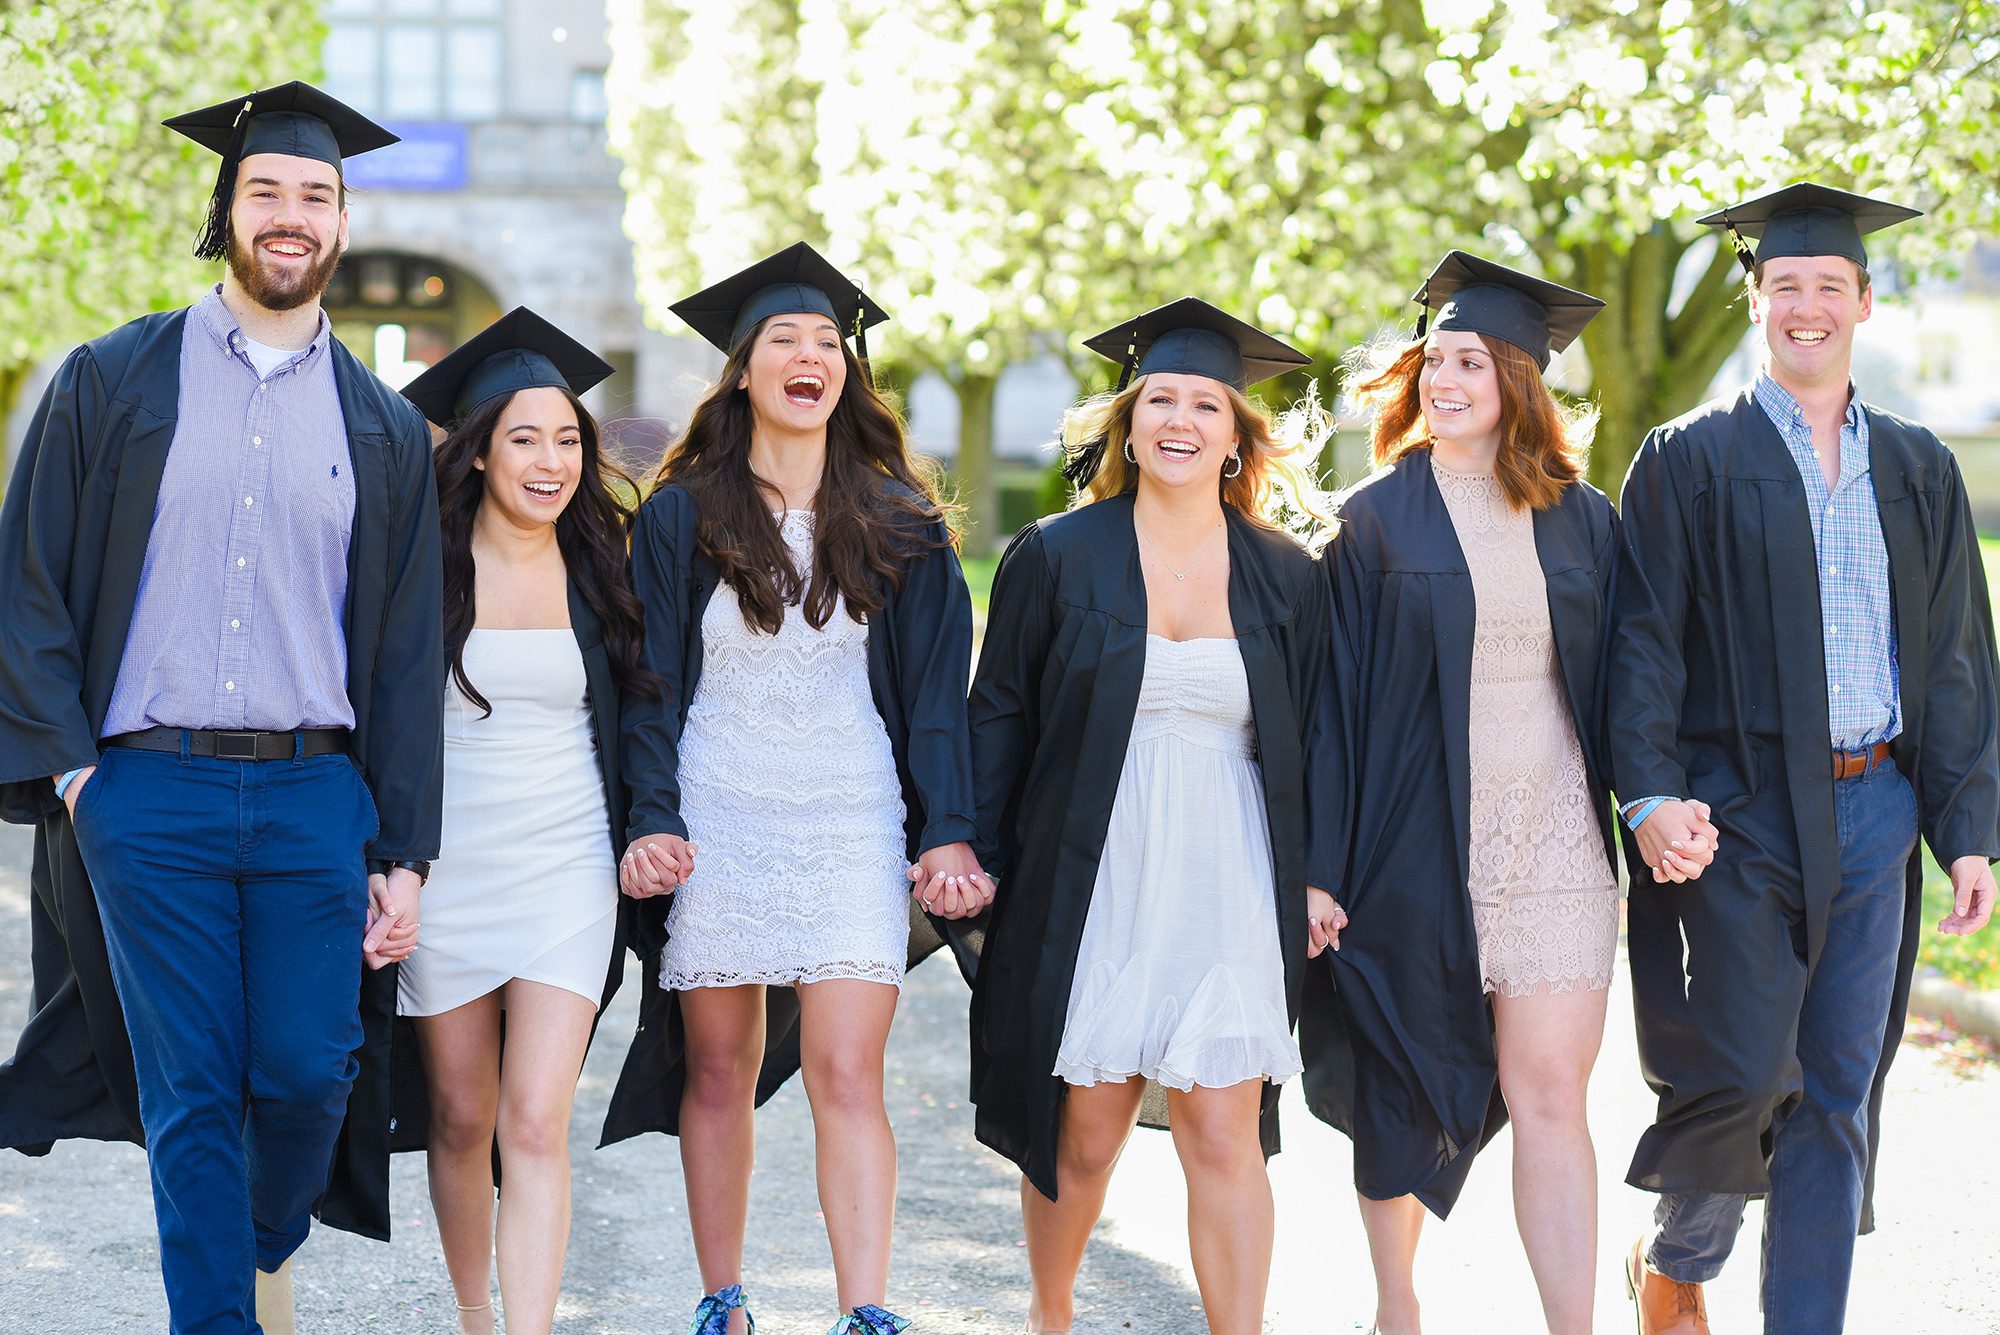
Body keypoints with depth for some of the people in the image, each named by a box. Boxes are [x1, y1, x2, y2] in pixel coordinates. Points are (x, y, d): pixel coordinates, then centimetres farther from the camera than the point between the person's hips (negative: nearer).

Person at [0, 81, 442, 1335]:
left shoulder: (385, 429, 11)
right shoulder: (113, 382, 6)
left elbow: (409, 652, 9)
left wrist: (405, 853, 4)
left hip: (315, 795, 1)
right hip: (147, 790, -1)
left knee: (306, 1075, -2)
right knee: (191, 1093, -2)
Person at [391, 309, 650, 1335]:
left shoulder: (600, 569, 3)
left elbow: (635, 712, 15)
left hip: (564, 868, 0)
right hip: (443, 864, 0)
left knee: (535, 1126, -11)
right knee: (461, 1119, 10)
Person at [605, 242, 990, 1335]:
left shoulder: (898, 526, 6)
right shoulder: (680, 517, 3)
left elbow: (934, 689, 6)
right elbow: (651, 682, 3)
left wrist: (948, 830, -3)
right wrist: (651, 821, -9)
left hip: (852, 825, 0)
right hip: (715, 822, 0)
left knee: (846, 1078, -10)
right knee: (718, 1074, 5)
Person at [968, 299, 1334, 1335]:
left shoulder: (1284, 577, 6)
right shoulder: (1058, 557, 1)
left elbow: (1305, 741, 10)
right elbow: (1000, 717, 4)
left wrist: (1312, 876, 4)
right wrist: (980, 857, -2)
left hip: (1226, 890, 1)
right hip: (1090, 886, -1)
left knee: (1224, 1138, -5)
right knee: (1085, 1138, 7)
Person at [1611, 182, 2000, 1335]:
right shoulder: (1690, 461, 1)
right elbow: (1646, 638, -5)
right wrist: (1651, 788, -19)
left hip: (1874, 810, 4)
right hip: (1742, 808, -3)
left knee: (1841, 1093, 4)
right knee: (1745, 1075, -8)